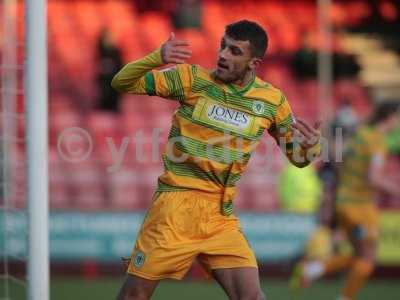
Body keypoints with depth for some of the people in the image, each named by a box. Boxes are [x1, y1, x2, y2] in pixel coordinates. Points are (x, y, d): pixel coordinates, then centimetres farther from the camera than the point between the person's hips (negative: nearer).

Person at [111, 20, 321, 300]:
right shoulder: (193, 78, -4)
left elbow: (297, 157, 14)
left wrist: (310, 147, -11)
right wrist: (156, 58, -23)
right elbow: (122, 83, -4)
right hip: (176, 206, -2)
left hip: (222, 216, 2)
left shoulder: (273, 101, 3)